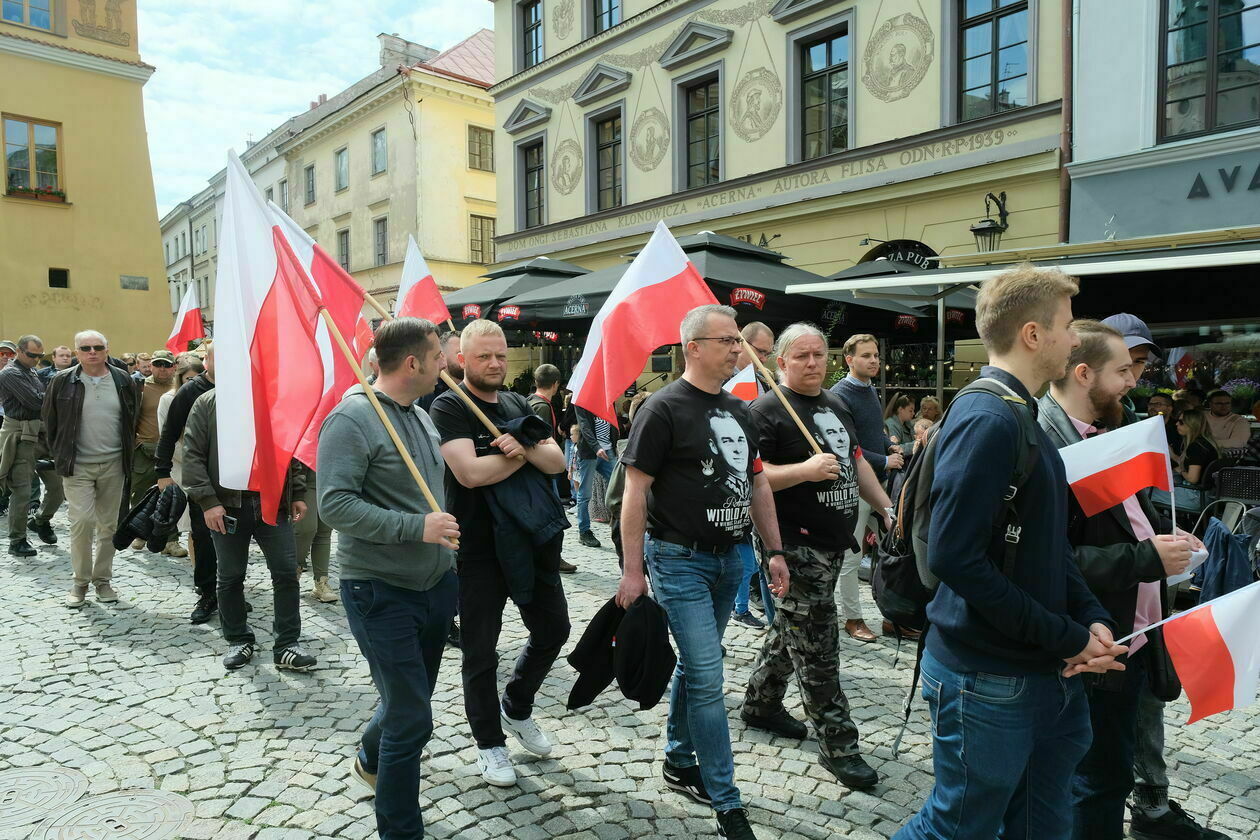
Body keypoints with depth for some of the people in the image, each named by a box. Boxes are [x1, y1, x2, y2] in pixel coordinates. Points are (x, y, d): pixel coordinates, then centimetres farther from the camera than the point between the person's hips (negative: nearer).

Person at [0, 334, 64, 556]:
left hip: (42, 435, 8)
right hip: (21, 437, -8)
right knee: (22, 491, -3)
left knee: (58, 485, 8)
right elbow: (36, 402, -18)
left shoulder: (33, 372, 17)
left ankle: (41, 521, 31)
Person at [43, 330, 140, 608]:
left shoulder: (123, 381, 3)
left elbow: (132, 418, 13)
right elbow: (49, 420, 8)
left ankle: (102, 580, 20)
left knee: (109, 524, 7)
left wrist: (127, 451, 10)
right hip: (77, 465, -2)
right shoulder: (63, 382, -1)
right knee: (82, 521, -9)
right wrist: (60, 454, 7)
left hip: (113, 464, 2)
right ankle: (80, 582, 7)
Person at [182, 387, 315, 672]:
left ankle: (286, 645, 10)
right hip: (228, 506, -2)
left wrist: (298, 494, 8)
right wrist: (207, 501, -12)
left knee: (286, 573, 0)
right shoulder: (207, 403, 0)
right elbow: (192, 455, -4)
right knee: (230, 577, 10)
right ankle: (238, 640, 28)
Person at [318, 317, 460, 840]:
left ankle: (371, 760, 53)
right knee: (412, 719, -2)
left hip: (437, 585, 8)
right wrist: (416, 527, -26)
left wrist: (448, 547, 18)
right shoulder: (352, 419, -17)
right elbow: (335, 505, -24)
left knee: (409, 701, 24)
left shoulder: (421, 417, 9)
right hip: (383, 593, -8)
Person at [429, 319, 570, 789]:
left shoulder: (519, 406, 10)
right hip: (479, 550, -6)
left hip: (531, 540, 6)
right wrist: (524, 455, -9)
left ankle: (517, 709, 40)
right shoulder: (449, 407, -10)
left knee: (553, 630, 17)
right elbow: (471, 472, -24)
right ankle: (489, 743, 28)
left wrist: (525, 447, -17)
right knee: (481, 653, 8)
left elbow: (557, 462, 3)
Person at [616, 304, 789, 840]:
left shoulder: (739, 410, 10)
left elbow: (758, 482, 16)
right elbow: (636, 489, -14)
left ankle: (679, 762, 36)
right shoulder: (664, 408, -12)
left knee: (694, 666, 19)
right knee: (708, 678, -5)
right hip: (680, 560, -7)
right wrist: (633, 570, -16)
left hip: (728, 559, 7)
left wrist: (774, 550, 12)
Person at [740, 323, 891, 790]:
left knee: (791, 630, 19)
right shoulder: (767, 411, -12)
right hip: (798, 545, -8)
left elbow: (857, 461, 23)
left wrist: (887, 509, 19)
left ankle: (760, 704, 36)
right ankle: (837, 744, 10)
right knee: (817, 645, -2)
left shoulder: (836, 406, 15)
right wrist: (805, 470, -27)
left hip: (834, 541, 8)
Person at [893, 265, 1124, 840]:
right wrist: (1066, 638, -19)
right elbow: (954, 557, -28)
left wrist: (1091, 619, 0)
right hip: (989, 682, -10)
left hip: (1048, 674, 10)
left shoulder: (1022, 417, 12)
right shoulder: (986, 420, -21)